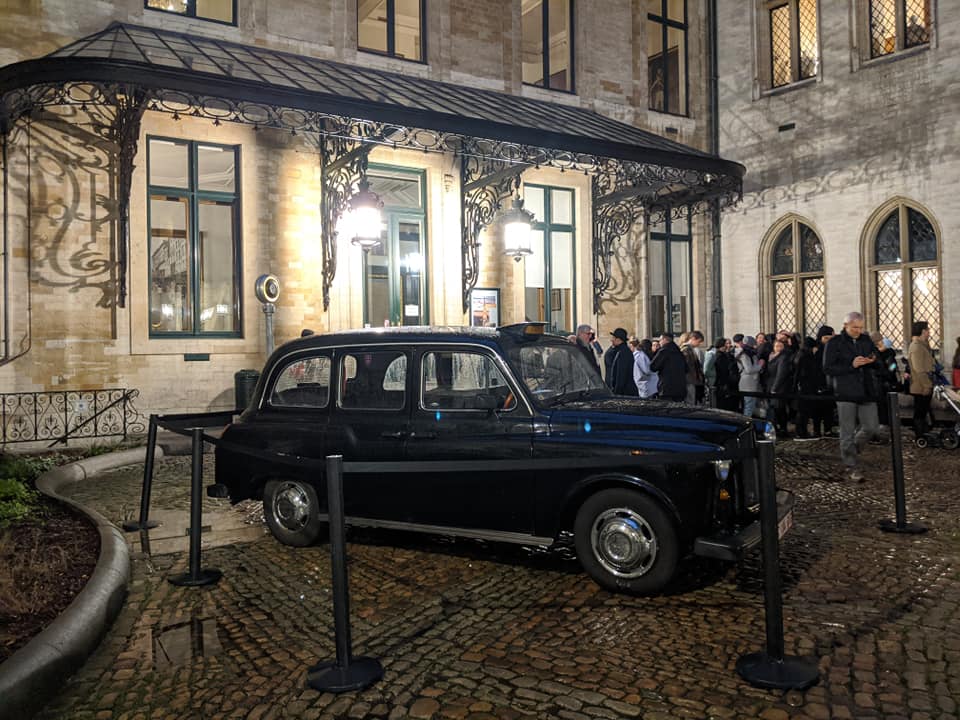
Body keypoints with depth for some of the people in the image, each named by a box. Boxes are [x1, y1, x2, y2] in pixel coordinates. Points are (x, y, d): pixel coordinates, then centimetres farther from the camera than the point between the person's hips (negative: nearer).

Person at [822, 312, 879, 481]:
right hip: (845, 393, -5)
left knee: (871, 427, 3)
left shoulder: (866, 340, 13)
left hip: (866, 391, 5)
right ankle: (853, 467, 10)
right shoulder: (834, 343, -3)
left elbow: (877, 362, 22)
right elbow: (828, 368, -9)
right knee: (848, 432, 0)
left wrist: (872, 360, -2)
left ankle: (850, 450, 29)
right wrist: (851, 365, -17)